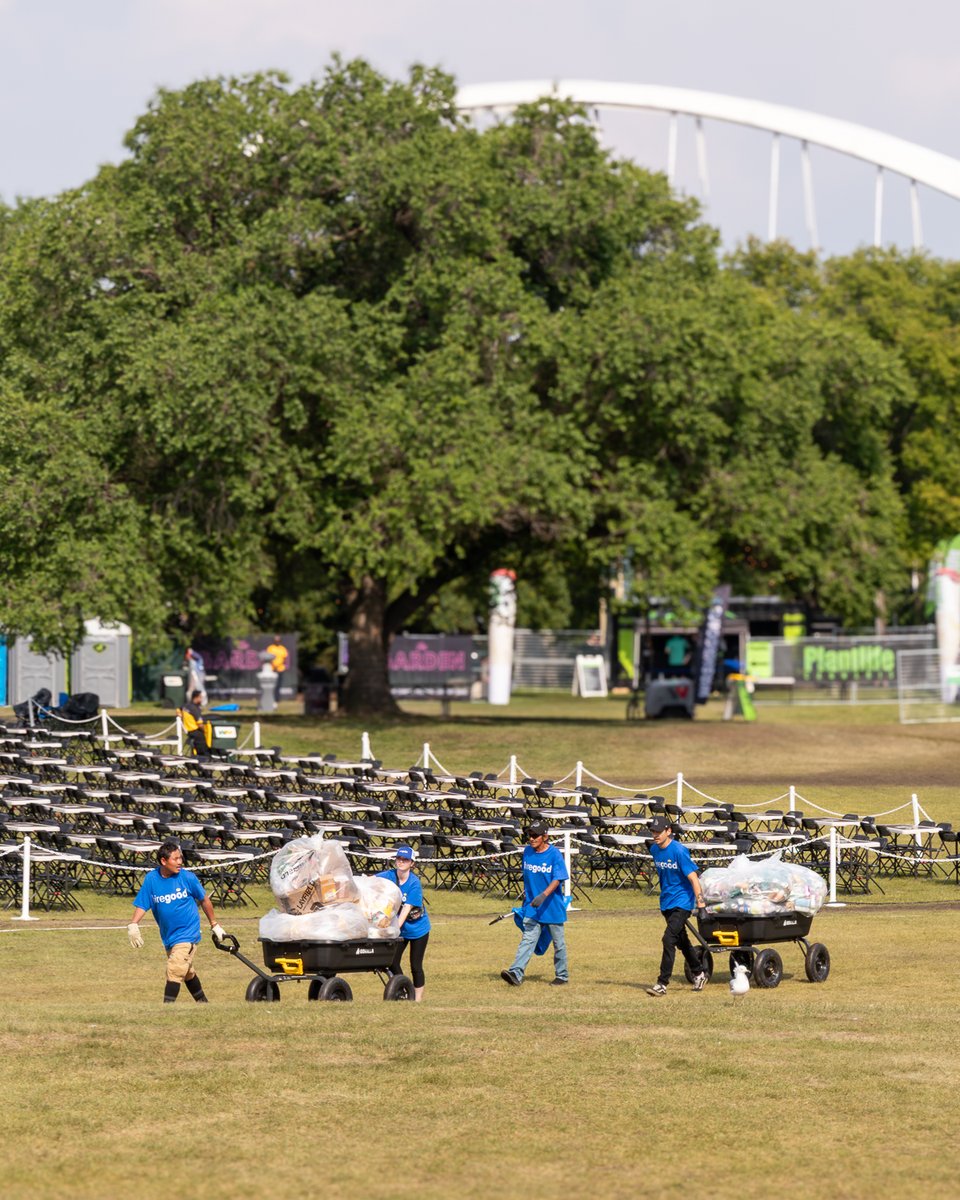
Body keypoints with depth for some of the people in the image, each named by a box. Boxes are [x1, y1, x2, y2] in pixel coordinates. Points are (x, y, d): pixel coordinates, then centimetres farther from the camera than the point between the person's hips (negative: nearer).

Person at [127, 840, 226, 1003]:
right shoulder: (152, 880, -7)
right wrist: (133, 925, -23)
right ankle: (202, 1002, 38)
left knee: (175, 970, -19)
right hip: (168, 935, 4)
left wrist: (214, 924, 10)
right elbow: (142, 905, -5)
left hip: (187, 933, -4)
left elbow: (204, 900, 2)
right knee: (187, 973, 20)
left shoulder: (187, 878, -11)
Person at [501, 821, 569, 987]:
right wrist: (525, 896, 21)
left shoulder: (554, 854, -12)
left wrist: (543, 895, -33)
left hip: (553, 907, -4)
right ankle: (516, 973, -21)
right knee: (527, 939, -8)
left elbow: (557, 880, -19)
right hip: (532, 907, 4)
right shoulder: (527, 852, 4)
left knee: (558, 942, 9)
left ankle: (562, 975, 23)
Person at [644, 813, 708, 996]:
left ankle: (662, 984, -16)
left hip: (682, 901, -8)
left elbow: (693, 877, -20)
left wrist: (700, 902, -24)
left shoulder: (679, 851, -19)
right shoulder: (654, 849, 3)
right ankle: (699, 974, 36)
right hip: (666, 902, 8)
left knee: (669, 939, -17)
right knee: (681, 940, 19)